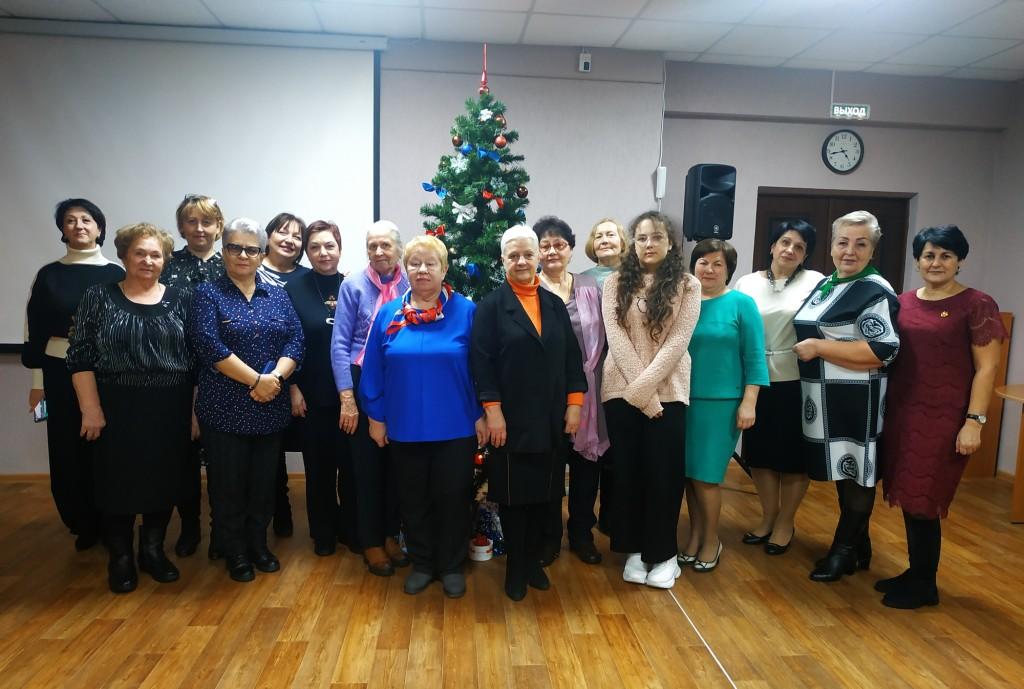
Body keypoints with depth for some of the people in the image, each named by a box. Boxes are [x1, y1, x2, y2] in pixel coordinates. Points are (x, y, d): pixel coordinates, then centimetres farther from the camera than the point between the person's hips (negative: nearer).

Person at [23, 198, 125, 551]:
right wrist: (37, 381, 3)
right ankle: (83, 525, 23)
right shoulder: (49, 275, 5)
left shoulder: (115, 274, 0)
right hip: (60, 374, 2)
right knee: (68, 452, 6)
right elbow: (36, 330, 6)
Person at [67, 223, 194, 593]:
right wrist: (91, 409, -10)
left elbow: (198, 357, 4)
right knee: (117, 480, 6)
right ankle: (120, 557, 22)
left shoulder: (182, 299, 4)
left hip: (170, 410, 2)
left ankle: (153, 550, 26)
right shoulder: (99, 297, 0)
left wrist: (197, 408, 0)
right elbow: (80, 357, -3)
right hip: (117, 409, -1)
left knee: (164, 480, 9)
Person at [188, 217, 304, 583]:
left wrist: (275, 378, -16)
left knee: (264, 481, 13)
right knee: (228, 484, 6)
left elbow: (296, 340, 1)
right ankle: (235, 553, 22)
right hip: (224, 408, -3)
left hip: (270, 408, 4)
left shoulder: (277, 296, 9)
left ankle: (259, 545, 29)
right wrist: (256, 380, -19)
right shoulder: (208, 293, -2)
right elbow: (208, 344, -14)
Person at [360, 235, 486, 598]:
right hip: (404, 428, 2)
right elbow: (373, 372, 5)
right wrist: (376, 416, 3)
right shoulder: (389, 314, 3)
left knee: (452, 497, 9)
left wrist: (481, 415, -5)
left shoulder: (465, 311, -4)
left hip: (455, 428, -2)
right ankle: (421, 564, 33)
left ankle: (452, 566, 28)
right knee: (413, 499, 14)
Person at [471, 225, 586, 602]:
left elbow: (572, 357, 8)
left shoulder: (554, 304, 9)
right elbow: (482, 362, -9)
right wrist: (492, 410, -14)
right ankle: (515, 566, 24)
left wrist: (575, 402, 1)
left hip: (550, 419, 4)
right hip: (510, 419, -4)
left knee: (542, 493, 12)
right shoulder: (491, 305, -3)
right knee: (513, 495, 8)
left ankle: (533, 559, 30)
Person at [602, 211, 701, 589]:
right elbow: (616, 338, -6)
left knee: (664, 472, 4)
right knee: (628, 470, 8)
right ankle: (634, 550, 23)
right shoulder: (616, 284, 4)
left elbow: (677, 342, -8)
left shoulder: (688, 286, 0)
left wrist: (645, 387, -16)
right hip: (622, 390, 1)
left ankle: (664, 553, 21)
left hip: (667, 391, -1)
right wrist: (638, 391, -13)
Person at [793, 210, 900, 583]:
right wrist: (807, 345, 8)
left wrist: (818, 347, -19)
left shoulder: (876, 291, -12)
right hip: (824, 397, 8)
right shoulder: (825, 285, 14)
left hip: (856, 401, -8)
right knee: (843, 472, 17)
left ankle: (844, 552, 16)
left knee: (856, 474, 4)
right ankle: (856, 544, 31)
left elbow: (883, 351, -22)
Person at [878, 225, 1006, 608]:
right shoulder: (903, 303, 9)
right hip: (901, 413, 5)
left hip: (943, 418, -5)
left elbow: (986, 368, -7)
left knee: (923, 502, 1)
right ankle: (915, 572, 29)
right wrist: (883, 409, 11)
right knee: (908, 498, 12)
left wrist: (974, 421, -13)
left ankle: (924, 585, 18)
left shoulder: (977, 305, -5)